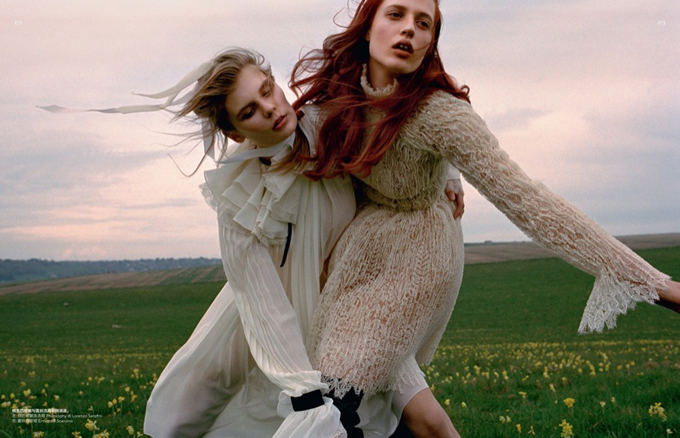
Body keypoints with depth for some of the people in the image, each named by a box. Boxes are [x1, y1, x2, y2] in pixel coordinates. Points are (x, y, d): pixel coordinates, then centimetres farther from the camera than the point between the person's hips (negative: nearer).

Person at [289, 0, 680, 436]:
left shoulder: (438, 113, -29)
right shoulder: (331, 77, -11)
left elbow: (525, 200, -34)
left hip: (413, 261, -6)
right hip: (363, 243, 6)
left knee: (335, 391, -9)